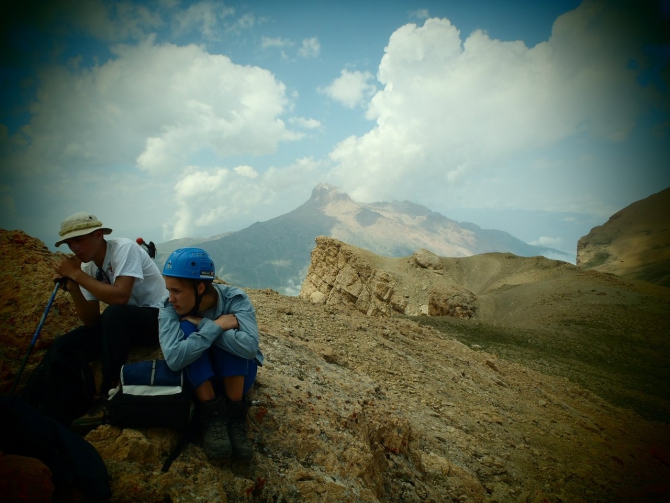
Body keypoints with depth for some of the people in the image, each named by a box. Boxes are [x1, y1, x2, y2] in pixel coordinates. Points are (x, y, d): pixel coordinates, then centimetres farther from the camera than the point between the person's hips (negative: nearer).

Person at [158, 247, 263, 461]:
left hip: (237, 373, -1)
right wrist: (215, 326, -35)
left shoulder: (234, 299, -23)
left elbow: (250, 347, -39)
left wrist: (203, 323, -34)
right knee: (187, 329, -27)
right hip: (198, 377, 1)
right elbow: (174, 359, -34)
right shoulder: (168, 307, -20)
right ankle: (212, 415, -23)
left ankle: (235, 415, -24)